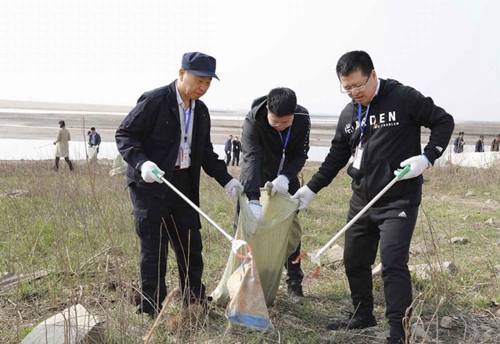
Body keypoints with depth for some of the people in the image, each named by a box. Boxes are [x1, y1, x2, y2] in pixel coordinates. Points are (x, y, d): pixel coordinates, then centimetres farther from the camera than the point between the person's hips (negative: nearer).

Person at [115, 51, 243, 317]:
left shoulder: (201, 111, 11)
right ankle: (152, 310, 10)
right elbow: (124, 134, -11)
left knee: (191, 245, 11)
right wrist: (141, 162, -27)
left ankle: (194, 303, 26)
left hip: (183, 183, 7)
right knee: (154, 247, -2)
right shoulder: (154, 101, -12)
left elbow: (206, 152, 19)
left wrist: (226, 179, 8)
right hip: (151, 183, -7)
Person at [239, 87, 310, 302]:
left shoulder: (303, 119, -22)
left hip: (285, 180, 2)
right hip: (254, 180, -2)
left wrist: (285, 176, -36)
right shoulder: (253, 121, -32)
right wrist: (253, 199, -53)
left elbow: (300, 154, -15)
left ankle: (294, 282, 15)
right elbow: (251, 159, -42)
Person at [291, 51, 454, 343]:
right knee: (354, 261, 13)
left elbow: (444, 122, -5)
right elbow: (336, 156, 16)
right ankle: (363, 316, 33)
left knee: (393, 264, -13)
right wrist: (311, 189, 14)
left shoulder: (404, 98, -10)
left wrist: (427, 158, -18)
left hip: (398, 201, -7)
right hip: (361, 201, 7)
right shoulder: (349, 113, 8)